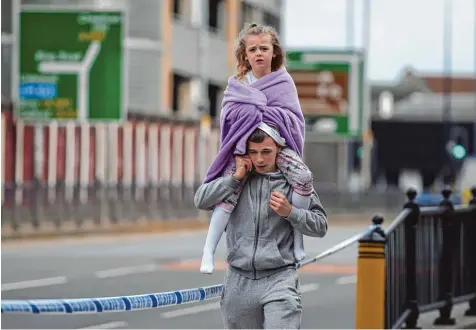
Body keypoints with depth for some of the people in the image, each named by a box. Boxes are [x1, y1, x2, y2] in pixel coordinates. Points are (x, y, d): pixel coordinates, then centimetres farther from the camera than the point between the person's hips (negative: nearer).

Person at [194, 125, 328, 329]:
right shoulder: (236, 182, 9)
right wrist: (236, 177, -6)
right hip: (239, 280, 3)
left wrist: (290, 212, -11)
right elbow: (201, 200, -3)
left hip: (279, 279, -3)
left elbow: (320, 225, 5)